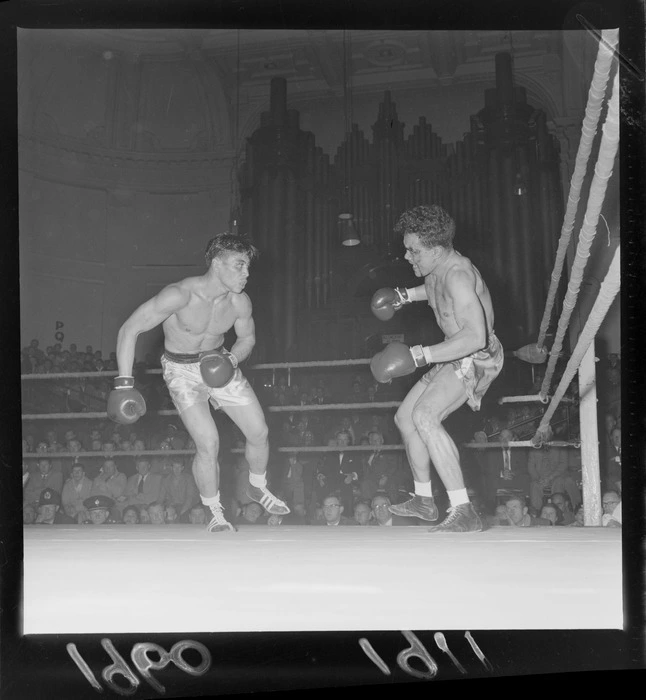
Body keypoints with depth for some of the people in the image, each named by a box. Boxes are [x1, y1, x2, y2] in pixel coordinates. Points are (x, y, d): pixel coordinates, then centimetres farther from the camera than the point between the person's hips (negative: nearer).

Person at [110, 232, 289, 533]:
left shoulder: (240, 302, -15)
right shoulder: (180, 295, -30)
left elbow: (247, 338, 7)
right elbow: (129, 330, -26)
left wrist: (233, 359, -15)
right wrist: (124, 383, -29)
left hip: (218, 364, 5)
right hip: (182, 370, -5)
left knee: (259, 432, 5)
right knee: (208, 444, -19)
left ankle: (258, 488, 35)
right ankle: (215, 513, 5)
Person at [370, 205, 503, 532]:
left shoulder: (458, 275, -27)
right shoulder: (437, 267, 2)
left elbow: (475, 337, -39)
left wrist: (421, 355, -39)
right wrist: (405, 295, 27)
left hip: (476, 358, -10)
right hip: (454, 357, 10)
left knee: (425, 416, -30)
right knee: (405, 417, 15)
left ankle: (464, 513, -34)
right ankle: (423, 500, 30)